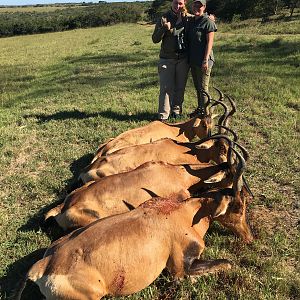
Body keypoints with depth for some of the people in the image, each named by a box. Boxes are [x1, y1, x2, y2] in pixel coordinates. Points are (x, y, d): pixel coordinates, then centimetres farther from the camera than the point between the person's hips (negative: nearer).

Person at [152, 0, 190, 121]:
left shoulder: (188, 17, 5)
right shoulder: (164, 18, 0)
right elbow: (155, 39, -1)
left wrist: (185, 16, -8)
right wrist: (164, 28, -19)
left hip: (183, 59, 2)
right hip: (167, 59, -2)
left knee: (180, 87, 9)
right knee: (166, 88, -7)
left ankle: (176, 111, 23)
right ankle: (163, 116, -5)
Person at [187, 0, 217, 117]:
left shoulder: (208, 21, -9)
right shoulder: (191, 21, 13)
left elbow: (209, 42, -14)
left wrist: (206, 60, -20)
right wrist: (188, 58, 12)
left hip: (203, 60, -8)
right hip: (193, 60, 8)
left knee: (203, 88, -2)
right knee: (197, 87, 16)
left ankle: (204, 112, 8)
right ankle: (199, 109, 28)